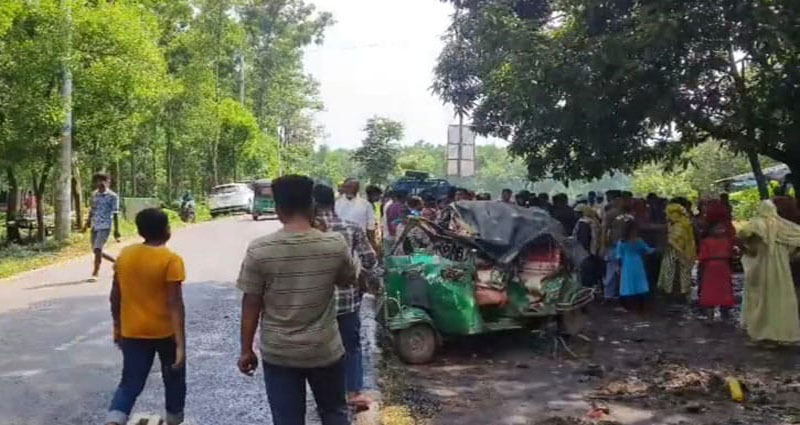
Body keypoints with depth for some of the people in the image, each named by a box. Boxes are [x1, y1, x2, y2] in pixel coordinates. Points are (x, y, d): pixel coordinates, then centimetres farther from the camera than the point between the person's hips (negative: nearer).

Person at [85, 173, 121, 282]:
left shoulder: (112, 196, -8)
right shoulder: (94, 194, 10)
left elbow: (115, 214, -8)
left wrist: (116, 230, -10)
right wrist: (88, 223, 19)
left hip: (105, 226, -7)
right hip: (95, 226, 7)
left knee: (98, 249, -13)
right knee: (96, 250, 12)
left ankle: (95, 273, -4)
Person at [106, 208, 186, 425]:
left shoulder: (124, 255, -1)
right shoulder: (171, 260, -17)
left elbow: (115, 297, 6)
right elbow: (175, 304, -21)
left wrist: (117, 327, 19)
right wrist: (181, 344, -20)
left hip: (133, 332, 4)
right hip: (165, 332, -4)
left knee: (130, 384, 8)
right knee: (174, 379, 18)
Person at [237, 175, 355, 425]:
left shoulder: (259, 250, -14)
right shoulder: (336, 245, -11)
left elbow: (250, 306, -8)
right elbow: (348, 281, 7)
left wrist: (246, 350, 3)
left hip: (278, 353, 0)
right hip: (325, 350, 1)